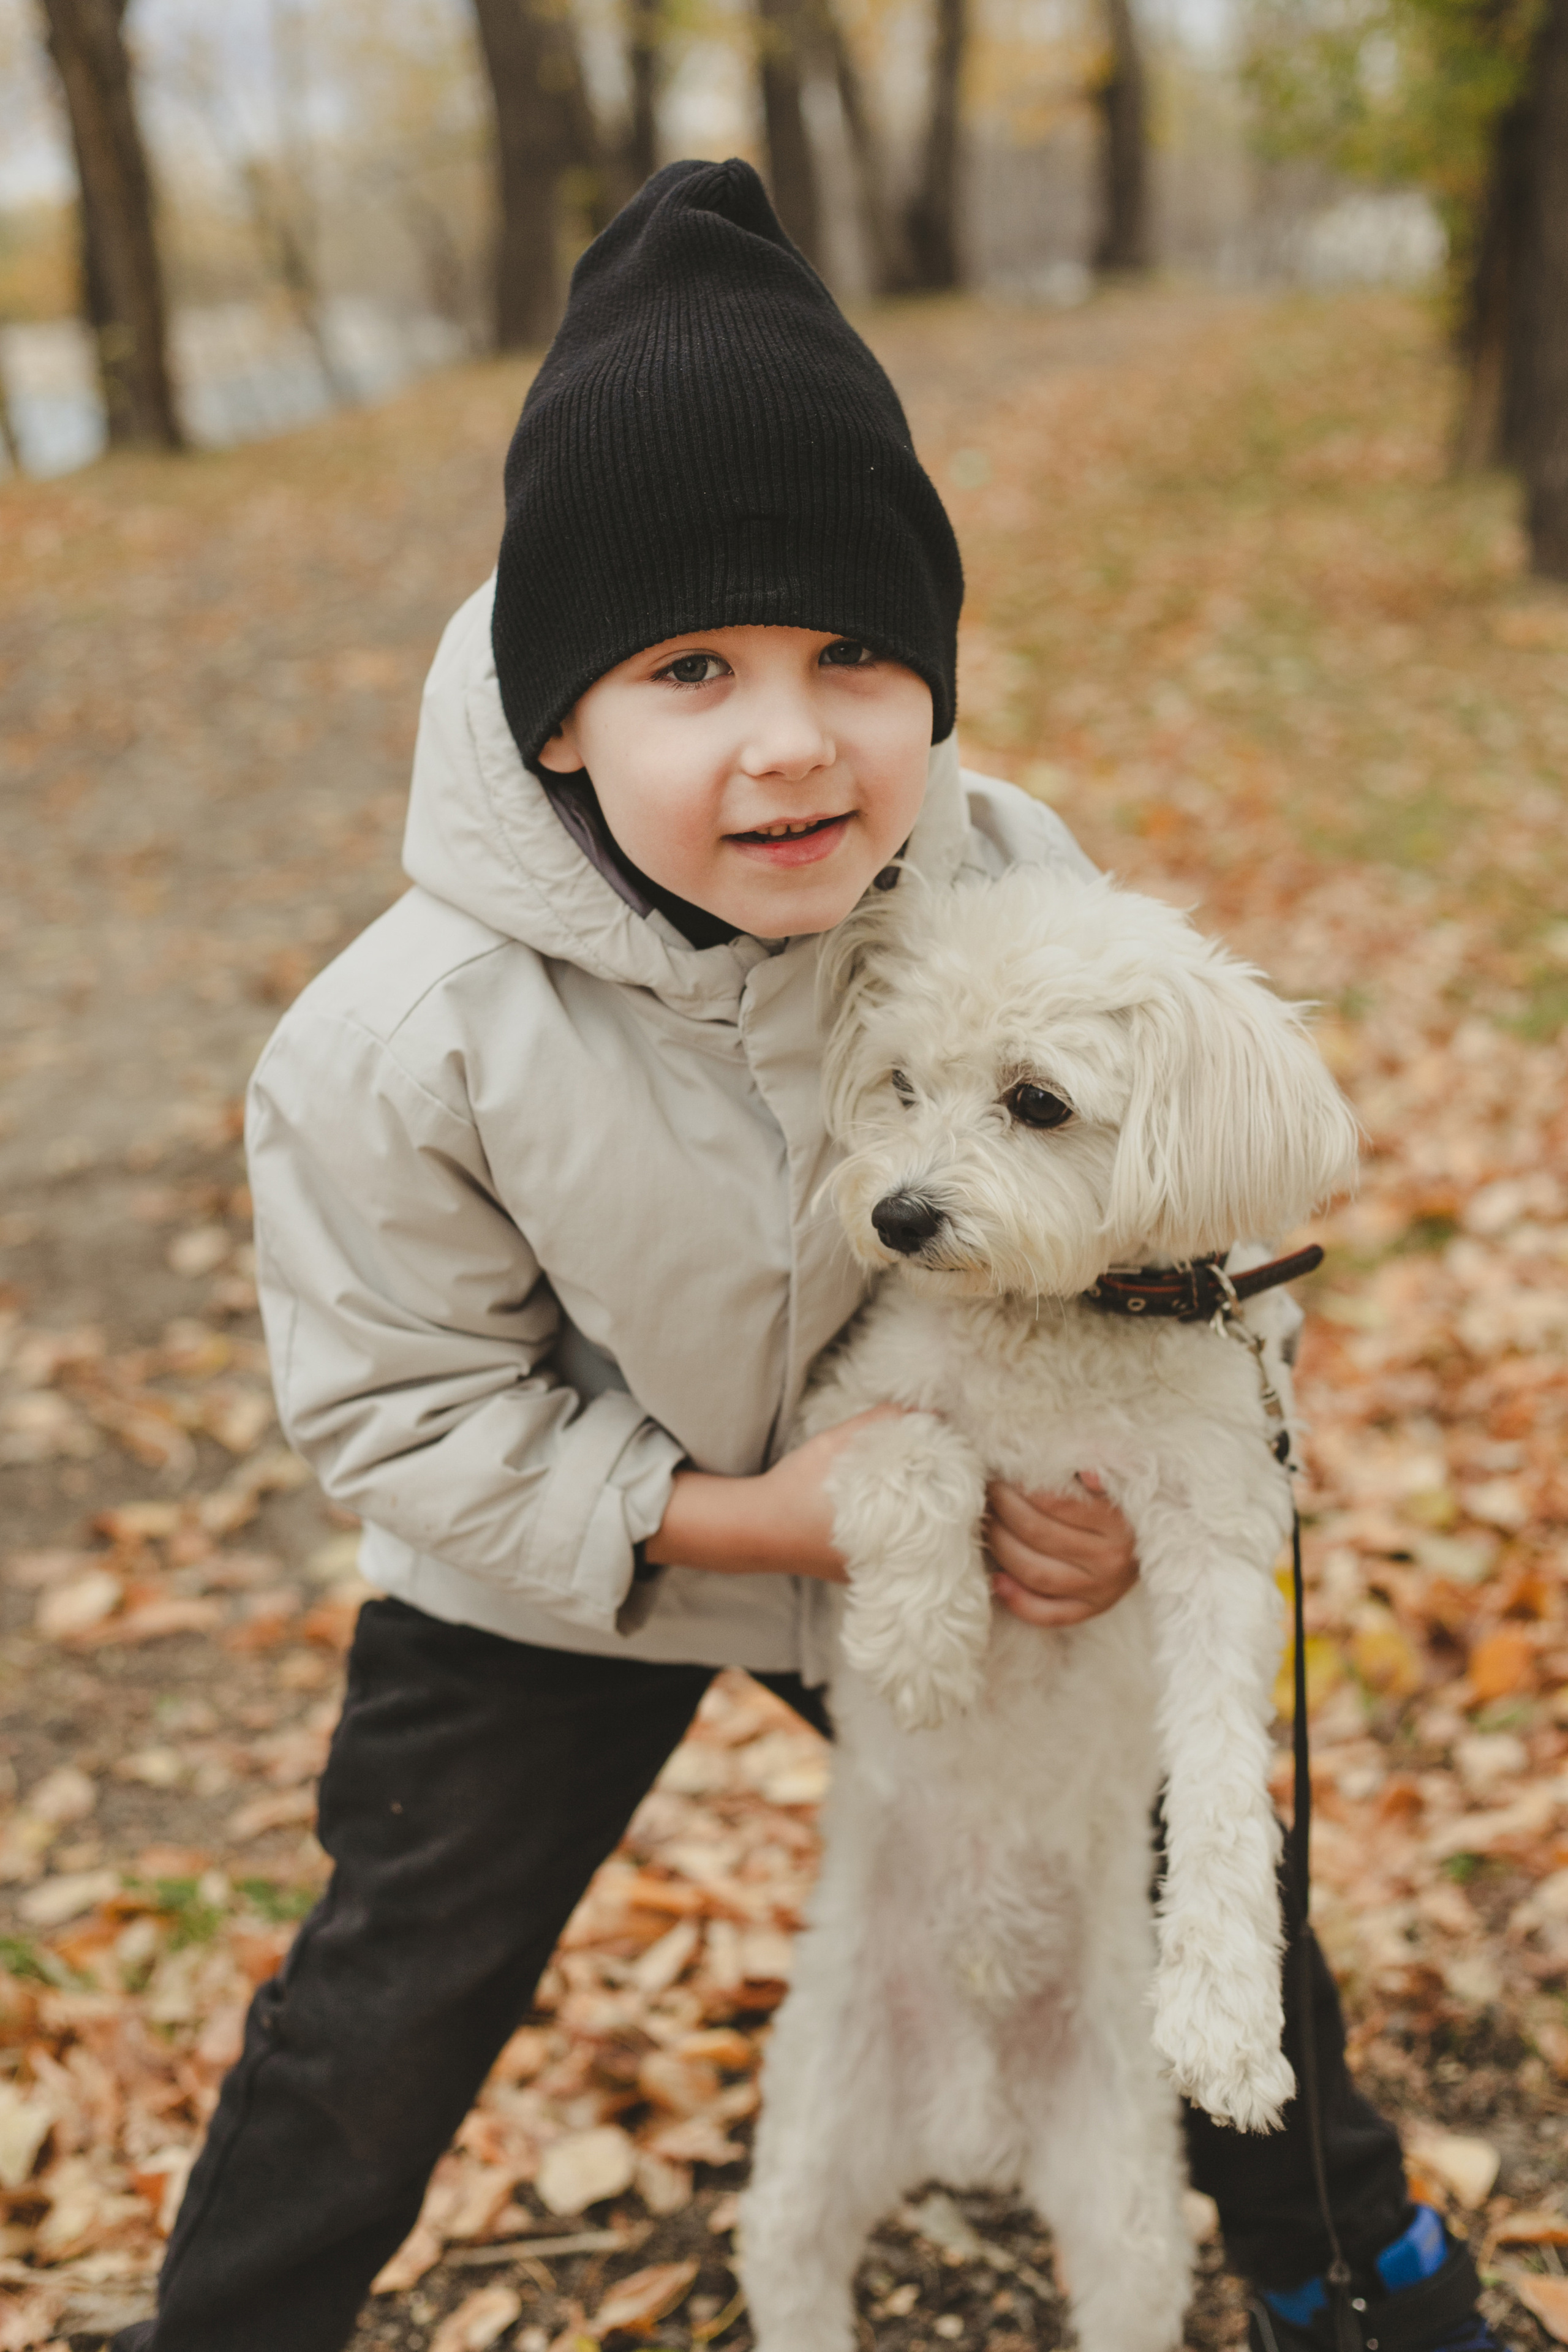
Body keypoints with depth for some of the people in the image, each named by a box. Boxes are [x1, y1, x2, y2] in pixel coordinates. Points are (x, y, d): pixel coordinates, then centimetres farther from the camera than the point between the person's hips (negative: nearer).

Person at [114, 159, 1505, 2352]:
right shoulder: (398, 1049, -31)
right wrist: (730, 1516, -25)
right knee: (391, 2011, 7)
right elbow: (409, 1410, -18)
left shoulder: (1020, 889, -22)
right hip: (548, 1577, -2)